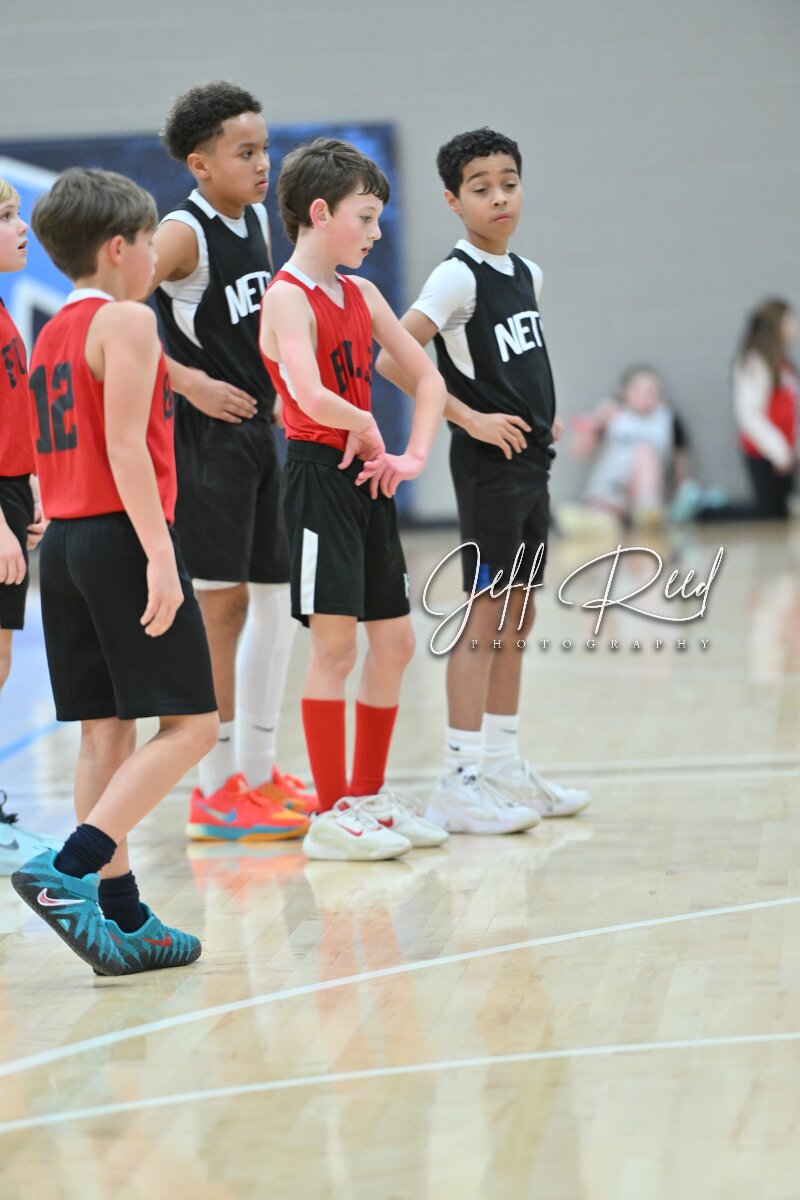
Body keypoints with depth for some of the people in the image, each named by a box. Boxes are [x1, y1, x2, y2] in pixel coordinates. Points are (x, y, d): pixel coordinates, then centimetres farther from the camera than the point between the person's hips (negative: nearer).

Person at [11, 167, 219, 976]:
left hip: (64, 544, 9)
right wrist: (159, 555, -21)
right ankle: (67, 871, -17)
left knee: (106, 732, 8)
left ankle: (120, 918, 8)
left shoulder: (51, 334, 16)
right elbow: (126, 446, -18)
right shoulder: (127, 323, -9)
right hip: (121, 536, -9)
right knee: (190, 724, -5)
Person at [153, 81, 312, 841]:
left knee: (274, 603, 12)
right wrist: (189, 381, -22)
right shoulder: (184, 233, -14)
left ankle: (258, 773, 22)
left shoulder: (256, 220, 11)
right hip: (205, 436, -8)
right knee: (220, 607, -5)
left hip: (259, 430, 8)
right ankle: (216, 792, 2)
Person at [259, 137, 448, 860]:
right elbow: (313, 399, -28)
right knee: (335, 643, -7)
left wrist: (413, 454, 1)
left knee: (395, 642, 11)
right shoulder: (288, 297, -12)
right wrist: (365, 429, -10)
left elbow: (426, 377, 15)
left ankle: (369, 796, 23)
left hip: (368, 479, 8)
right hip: (320, 474, -8)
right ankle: (331, 815, 0)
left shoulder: (361, 295, 12)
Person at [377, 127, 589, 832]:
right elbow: (392, 361, -22)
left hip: (531, 462, 8)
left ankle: (505, 768, 21)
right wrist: (471, 418, -19)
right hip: (488, 464, -8)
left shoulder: (527, 274, 11)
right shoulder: (458, 277, -13)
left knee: (518, 617, 12)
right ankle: (461, 782, -6)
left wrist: (543, 417, 11)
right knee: (485, 616, -8)